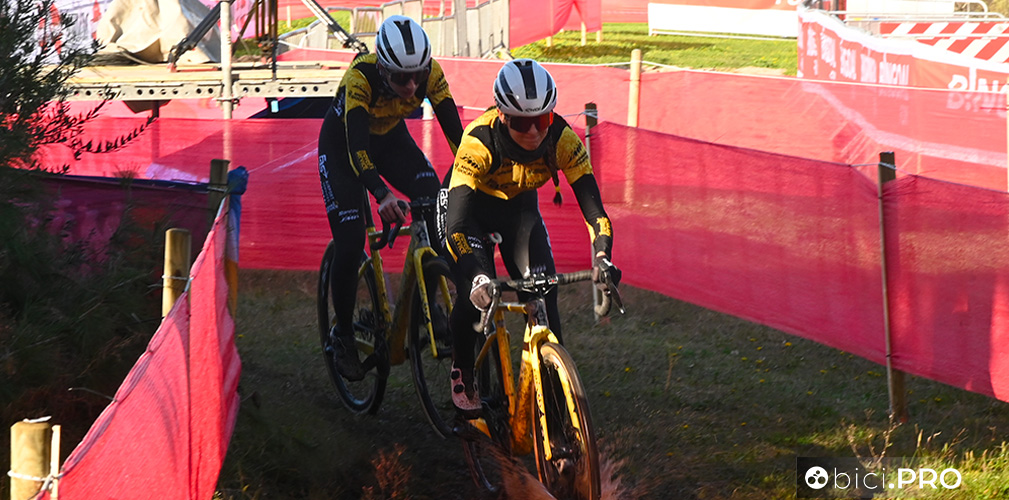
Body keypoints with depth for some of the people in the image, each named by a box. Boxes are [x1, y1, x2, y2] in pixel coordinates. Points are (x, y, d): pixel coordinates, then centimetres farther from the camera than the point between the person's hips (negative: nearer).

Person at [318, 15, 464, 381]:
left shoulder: (430, 72, -27)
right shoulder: (360, 77, -38)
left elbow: (454, 131, -26)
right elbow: (357, 146, -45)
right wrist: (382, 195, -59)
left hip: (391, 138, 4)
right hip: (342, 144, -4)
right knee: (350, 242, -13)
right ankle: (342, 335, 6)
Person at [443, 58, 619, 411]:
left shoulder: (561, 139, -29)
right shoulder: (479, 141, -38)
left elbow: (592, 205, -29)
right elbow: (457, 220, -43)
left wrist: (602, 257, -48)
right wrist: (477, 278, -58)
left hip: (520, 209, 3)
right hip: (471, 206, -3)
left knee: (544, 294, -14)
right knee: (476, 297, -20)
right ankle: (462, 373, 9)